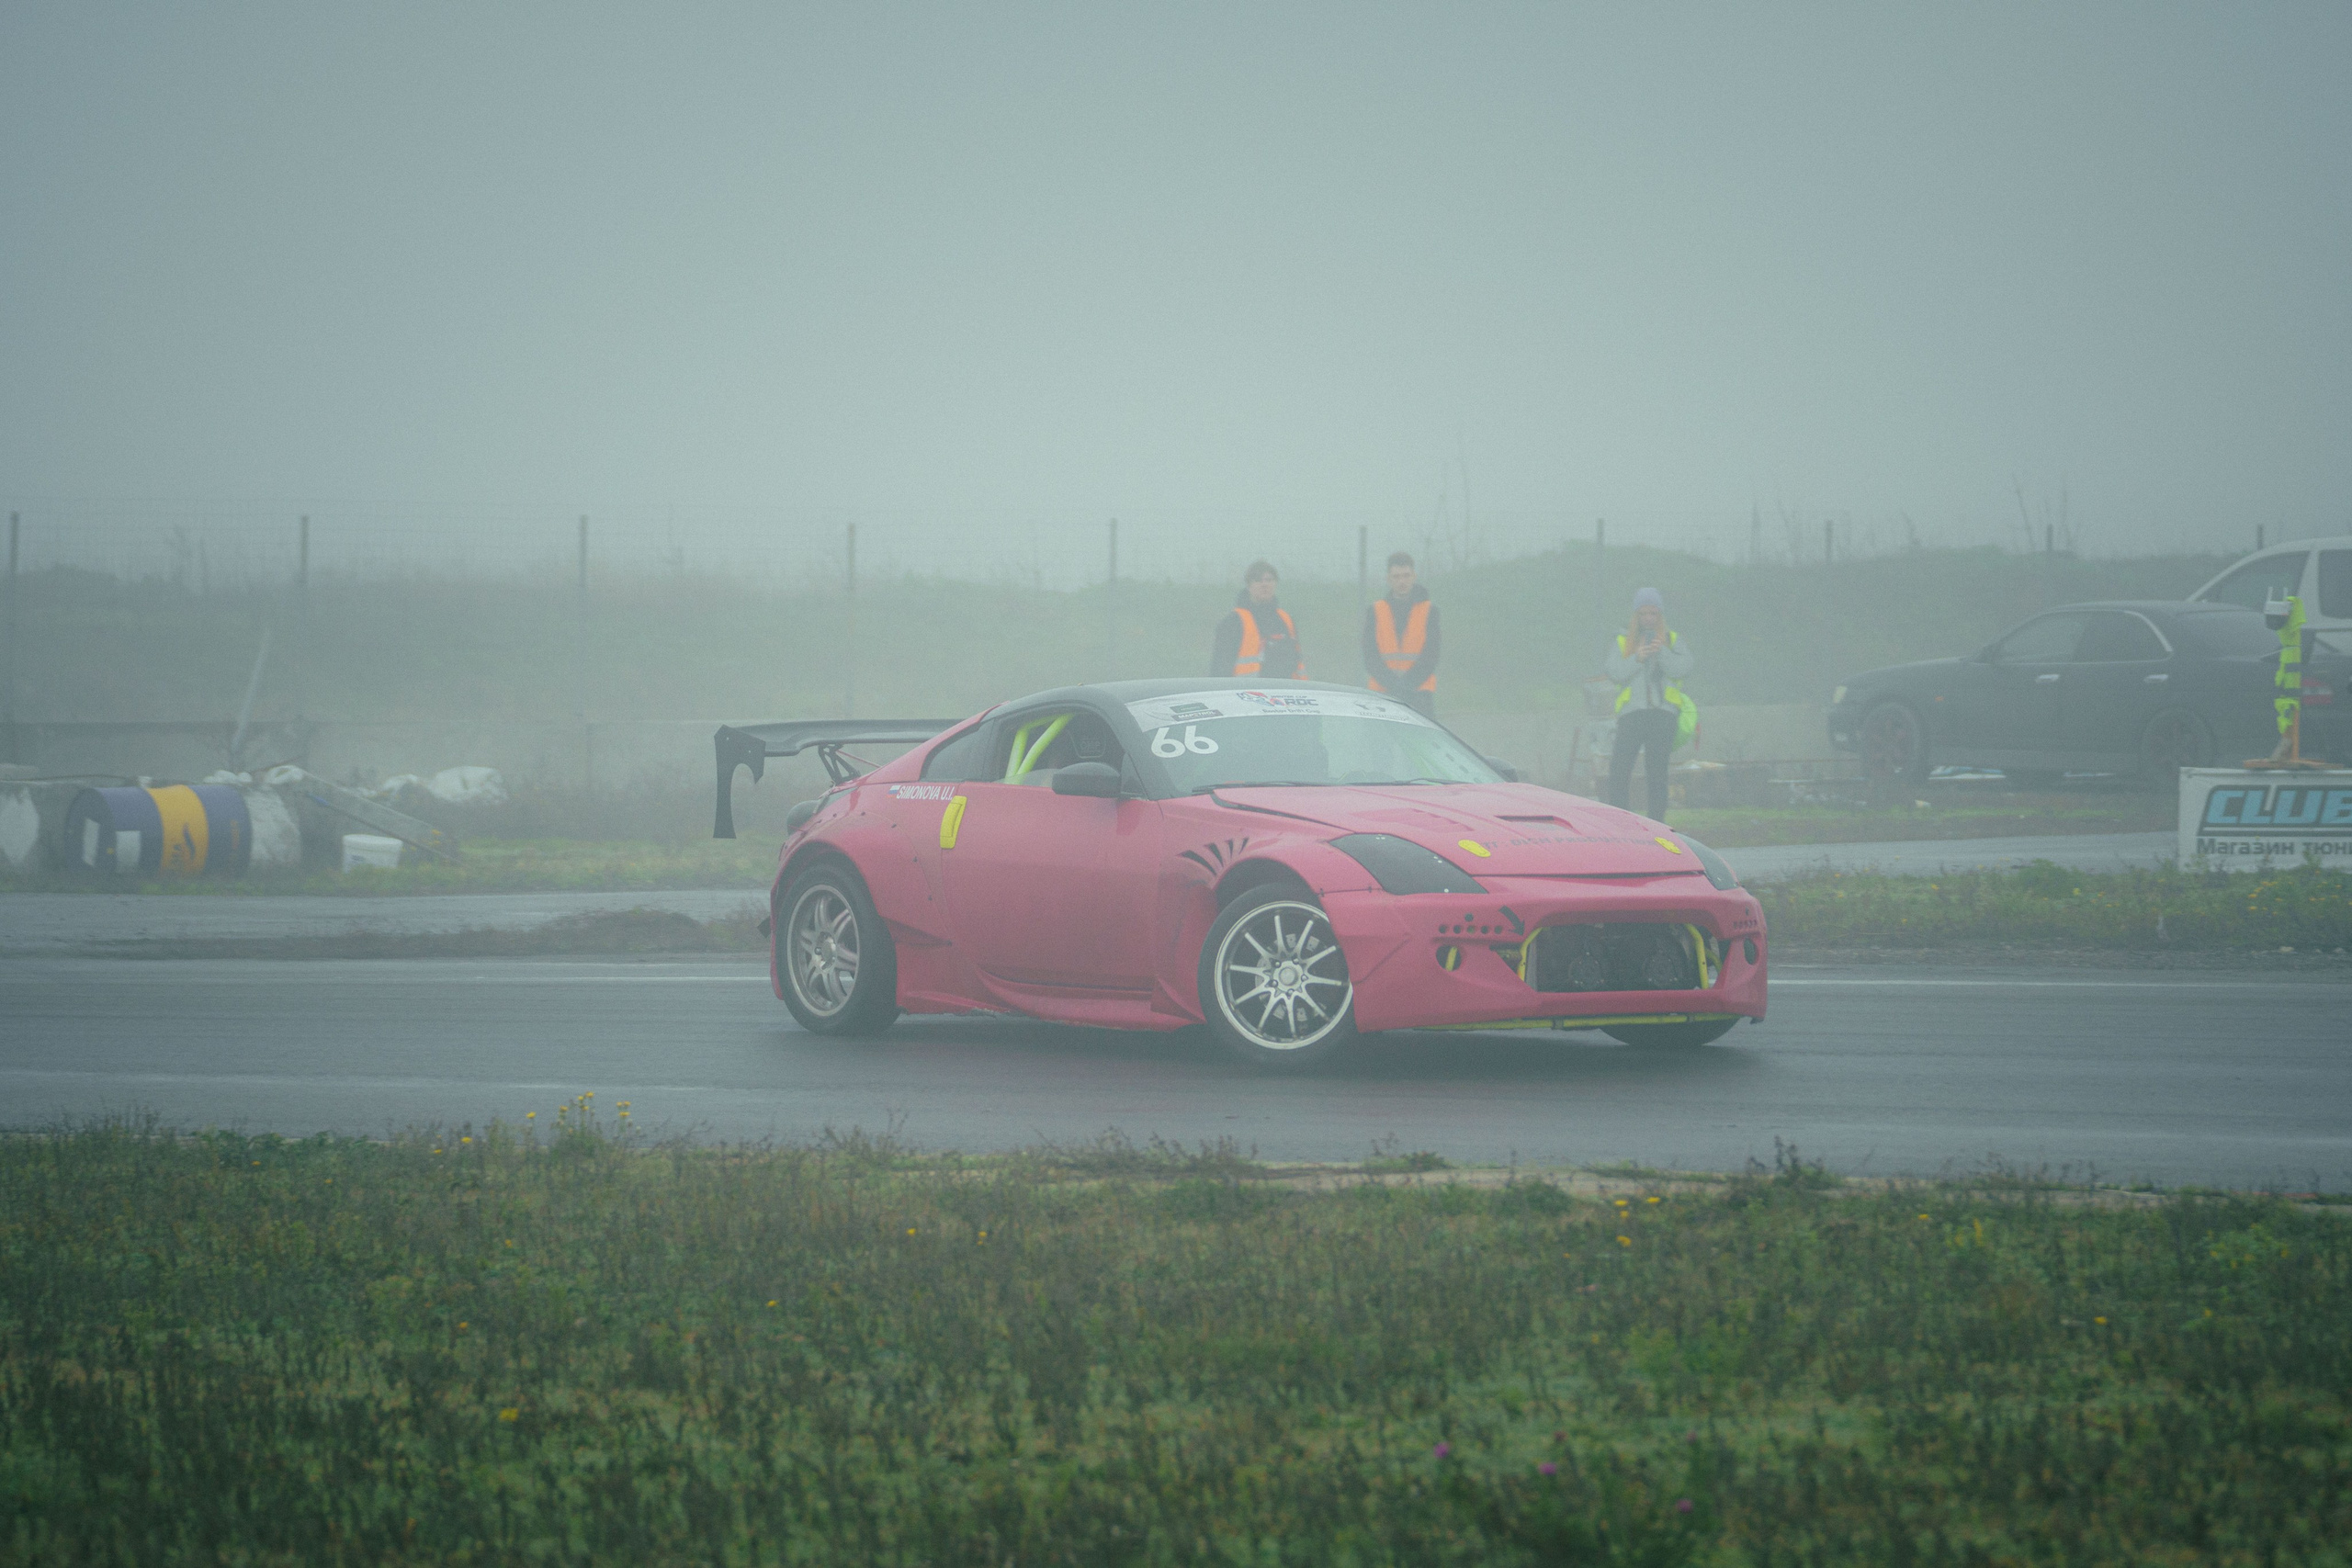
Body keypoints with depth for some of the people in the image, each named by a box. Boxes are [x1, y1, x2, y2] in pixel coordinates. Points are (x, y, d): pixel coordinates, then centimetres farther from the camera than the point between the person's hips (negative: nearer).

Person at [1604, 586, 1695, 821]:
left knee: (1657, 772, 1)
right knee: (1619, 768, -12)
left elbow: (1682, 668, -1)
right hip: (1632, 711, 0)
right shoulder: (1623, 642, 16)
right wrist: (1637, 658, -12)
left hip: (1664, 713, 0)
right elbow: (1615, 673, 3)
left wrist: (1661, 652, -16)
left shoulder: (1673, 641, 16)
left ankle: (1656, 825, 2)